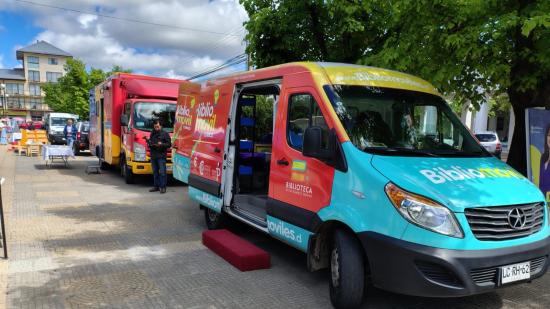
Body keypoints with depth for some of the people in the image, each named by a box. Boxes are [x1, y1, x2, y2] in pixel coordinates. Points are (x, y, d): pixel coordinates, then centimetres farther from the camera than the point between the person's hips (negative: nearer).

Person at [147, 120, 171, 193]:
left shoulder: (165, 134, 1)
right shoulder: (152, 134, 18)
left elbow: (169, 144, -3)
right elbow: (149, 143, 25)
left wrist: (161, 144, -18)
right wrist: (149, 144, 2)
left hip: (161, 156, -6)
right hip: (153, 156, 6)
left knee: (162, 172, -9)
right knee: (155, 172, 10)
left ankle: (163, 187, -6)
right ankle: (156, 186, 17)